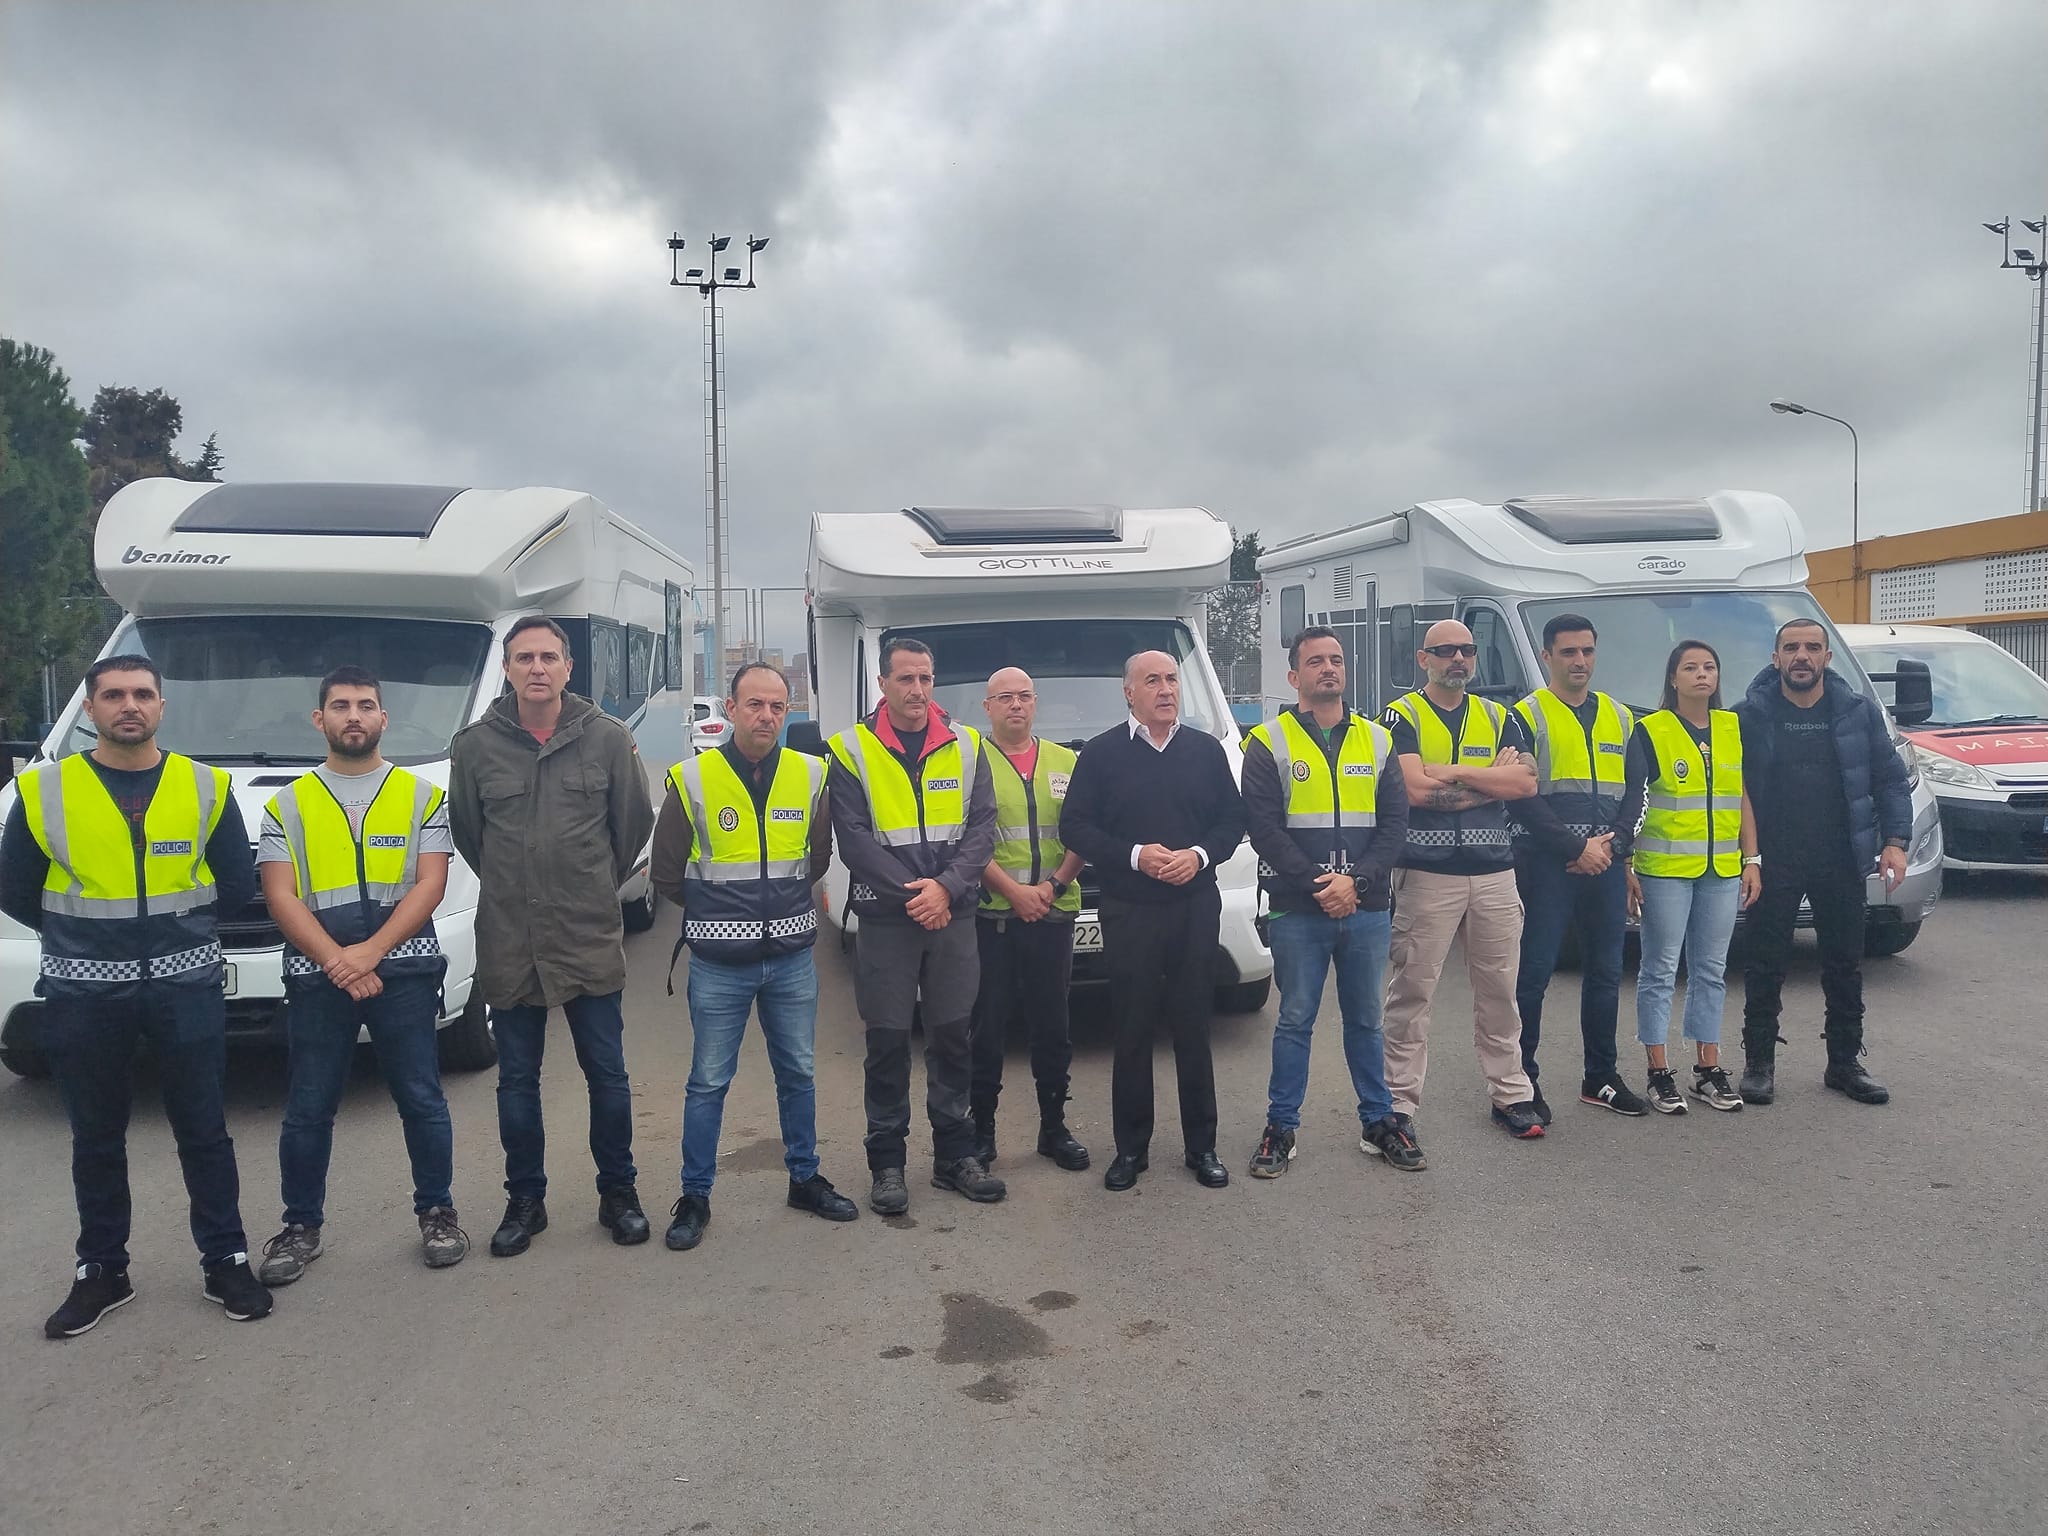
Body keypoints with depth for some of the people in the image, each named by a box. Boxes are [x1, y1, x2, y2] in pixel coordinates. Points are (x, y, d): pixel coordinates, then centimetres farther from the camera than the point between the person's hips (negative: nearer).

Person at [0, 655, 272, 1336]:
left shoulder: (207, 787, 1)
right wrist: (78, 932, 9)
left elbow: (238, 886, 6)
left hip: (186, 985, 0)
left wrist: (177, 920, 6)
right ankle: (101, 1272, 26)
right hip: (83, 992, 1)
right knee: (96, 1139, 12)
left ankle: (226, 1262, 17)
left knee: (205, 1132, 6)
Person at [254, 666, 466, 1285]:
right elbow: (281, 896, -1)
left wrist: (369, 953, -15)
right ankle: (302, 1226, 22)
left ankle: (437, 1212, 19)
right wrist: (338, 962, -15)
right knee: (308, 1110, 8)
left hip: (403, 970, -1)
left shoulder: (422, 796, 7)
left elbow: (430, 886, -3)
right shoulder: (288, 805, 9)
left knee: (421, 1100, 4)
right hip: (316, 977, 1)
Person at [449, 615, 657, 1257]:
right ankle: (525, 1201, 26)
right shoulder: (476, 745, -2)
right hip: (509, 944, 1)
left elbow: (635, 822, 7)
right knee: (517, 1081, 11)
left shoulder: (608, 738, -4)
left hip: (592, 940, -1)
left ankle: (618, 1193, 24)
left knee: (608, 1075, 7)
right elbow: (465, 831, 11)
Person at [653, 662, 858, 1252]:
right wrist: (720, 914, 6)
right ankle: (695, 1196, 19)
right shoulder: (692, 780, -9)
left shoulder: (810, 776, -1)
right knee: (708, 1082, 6)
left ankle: (805, 1177, 30)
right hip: (719, 965, -3)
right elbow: (667, 874, 1)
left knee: (798, 1074, 14)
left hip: (792, 959, 3)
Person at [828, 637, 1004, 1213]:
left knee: (954, 1036, 9)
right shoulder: (853, 749, -1)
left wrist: (946, 887, -14)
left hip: (953, 916, 2)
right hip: (885, 918, -2)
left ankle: (955, 1155, 21)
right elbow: (853, 836, -7)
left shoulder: (965, 745, 6)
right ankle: (887, 1163, 15)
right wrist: (911, 894, -15)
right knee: (888, 1043, 4)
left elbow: (983, 825, 1)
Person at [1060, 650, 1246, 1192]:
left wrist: (1200, 855, -9)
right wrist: (1135, 856, -14)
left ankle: (1202, 1146, 16)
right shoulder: (1102, 754, 2)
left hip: (1196, 907, 2)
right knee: (1132, 1031, 3)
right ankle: (1130, 1148, 14)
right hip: (1128, 912, -2)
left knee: (1194, 1028, 6)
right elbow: (1074, 826, -2)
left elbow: (1232, 819, 10)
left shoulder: (1207, 750, 10)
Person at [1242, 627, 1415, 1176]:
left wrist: (1356, 881, -11)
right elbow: (1264, 827, -7)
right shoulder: (1268, 743, -1)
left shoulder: (1377, 740, 9)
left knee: (1365, 1021, 13)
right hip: (1297, 910, -3)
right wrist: (1316, 884, -15)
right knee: (1295, 1021, 5)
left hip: (1367, 909, 3)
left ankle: (1378, 1123, 25)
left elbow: (1395, 822, 3)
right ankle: (1281, 1128, 16)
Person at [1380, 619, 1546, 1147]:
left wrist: (1454, 772, -11)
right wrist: (1493, 778, -7)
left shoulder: (1496, 717, 13)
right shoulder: (1402, 715, -1)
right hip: (1426, 872, -4)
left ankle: (1510, 1094, 21)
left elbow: (1527, 783, -2)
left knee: (1499, 990, 11)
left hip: (1494, 873, 4)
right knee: (1411, 992, -2)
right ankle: (1399, 1103, 5)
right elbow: (1416, 789, -16)